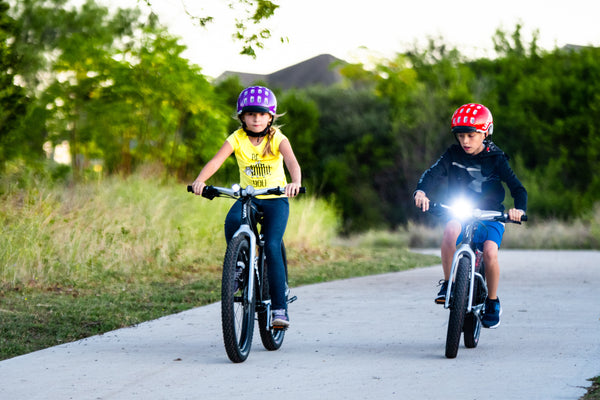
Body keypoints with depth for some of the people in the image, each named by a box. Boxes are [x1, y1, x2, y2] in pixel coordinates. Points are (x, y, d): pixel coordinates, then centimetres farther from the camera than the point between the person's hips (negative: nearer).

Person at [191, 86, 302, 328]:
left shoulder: (277, 139, -10)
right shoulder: (237, 139, -6)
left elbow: (292, 162, -27)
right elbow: (216, 161, -21)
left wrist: (295, 182, -49)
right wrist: (200, 180, -40)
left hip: (275, 199, -2)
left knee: (272, 247, -19)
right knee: (232, 221, -32)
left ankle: (280, 308, -13)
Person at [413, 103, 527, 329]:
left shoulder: (495, 159, -3)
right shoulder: (454, 155, 1)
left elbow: (517, 188, -6)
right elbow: (434, 173, -13)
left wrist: (519, 208, -27)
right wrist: (421, 191, -35)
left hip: (490, 217, -1)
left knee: (490, 253, -28)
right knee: (451, 230, -35)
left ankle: (492, 302, -3)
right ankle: (448, 284, -20)